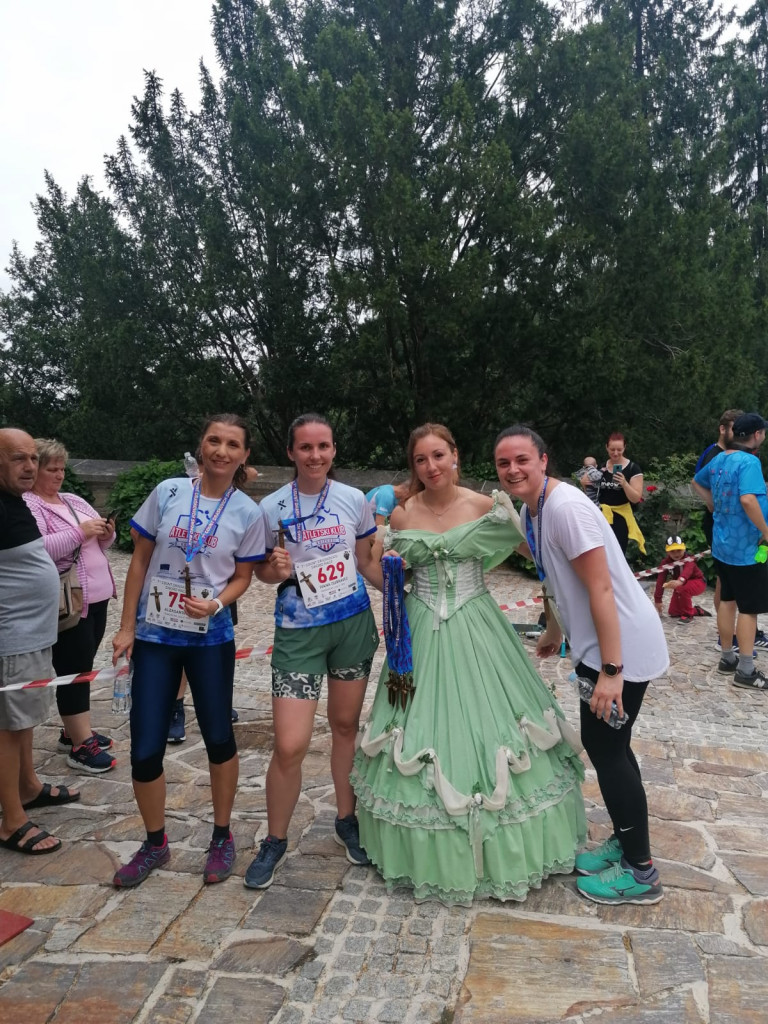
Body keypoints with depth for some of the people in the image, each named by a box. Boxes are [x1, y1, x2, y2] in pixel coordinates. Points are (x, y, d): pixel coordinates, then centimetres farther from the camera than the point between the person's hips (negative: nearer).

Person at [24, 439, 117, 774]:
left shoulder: (75, 501, 15)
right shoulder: (27, 505, -9)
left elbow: (99, 541, 18)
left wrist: (106, 535, -3)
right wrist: (80, 532, -25)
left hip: (97, 595, 8)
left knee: (83, 665, 14)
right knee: (74, 669, -2)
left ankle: (73, 731, 27)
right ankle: (81, 746, 5)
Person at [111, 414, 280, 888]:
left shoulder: (248, 512, -5)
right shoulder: (168, 492, -3)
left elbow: (242, 577, 3)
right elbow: (140, 561, 2)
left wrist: (216, 604, -18)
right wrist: (127, 627, 0)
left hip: (211, 639, -1)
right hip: (154, 636, 1)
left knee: (219, 737, 11)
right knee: (145, 748, 5)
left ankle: (222, 837, 32)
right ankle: (155, 843, 30)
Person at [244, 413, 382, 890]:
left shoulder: (354, 499, 0)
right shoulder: (272, 507, -5)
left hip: (353, 622, 2)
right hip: (299, 630, -2)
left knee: (346, 726, 15)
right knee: (290, 745, -6)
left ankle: (347, 819, 37)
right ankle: (275, 841, 19)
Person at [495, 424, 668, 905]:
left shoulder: (565, 506, -23)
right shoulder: (531, 509, 5)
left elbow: (601, 588, -25)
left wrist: (611, 670, -25)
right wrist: (553, 632, 28)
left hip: (622, 644, -9)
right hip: (594, 644, 9)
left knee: (606, 748, 0)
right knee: (605, 744, 17)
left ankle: (641, 873, 18)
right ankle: (625, 843, 35)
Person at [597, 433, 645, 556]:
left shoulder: (633, 468, -5)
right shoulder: (601, 467, 7)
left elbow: (636, 499, -10)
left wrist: (624, 483, -26)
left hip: (620, 518, -4)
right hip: (601, 516, 4)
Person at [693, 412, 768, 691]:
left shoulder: (719, 459, 8)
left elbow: (697, 483, 25)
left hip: (722, 544, 8)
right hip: (746, 547, -8)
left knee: (727, 601, 16)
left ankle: (727, 659, 26)